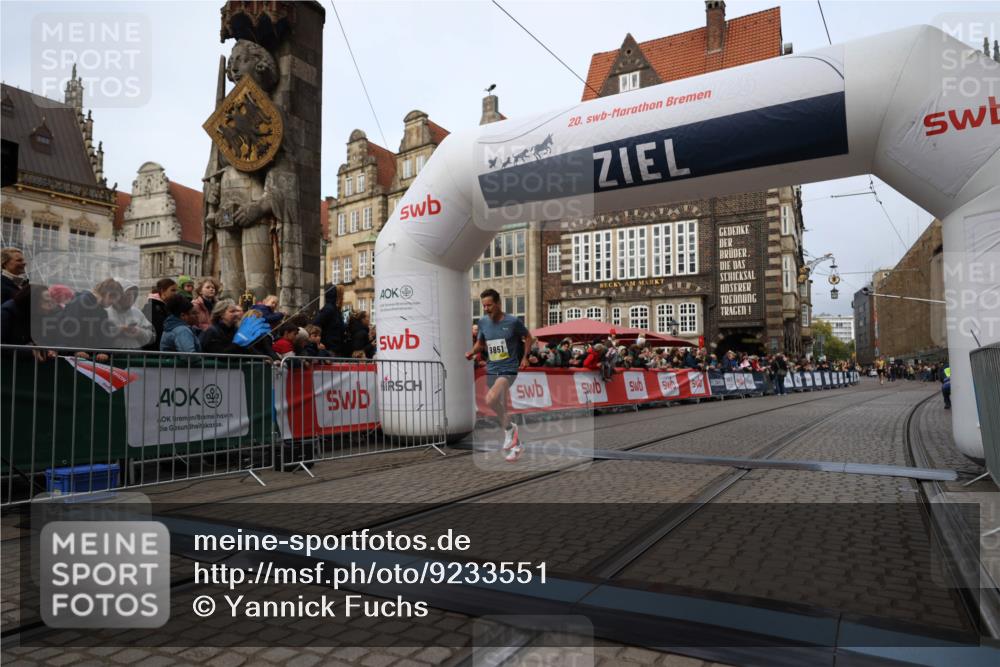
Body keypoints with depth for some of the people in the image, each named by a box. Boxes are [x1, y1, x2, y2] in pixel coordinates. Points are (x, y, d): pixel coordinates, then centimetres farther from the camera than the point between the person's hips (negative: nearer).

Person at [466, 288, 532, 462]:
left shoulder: (513, 322, -9)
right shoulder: (483, 322, 3)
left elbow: (528, 337, 7)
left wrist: (525, 357, -2)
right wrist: (472, 352, -1)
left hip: (508, 370, -6)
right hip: (491, 371, 6)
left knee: (490, 399, -30)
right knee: (501, 410, 13)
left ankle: (509, 428, -5)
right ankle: (516, 445, 31)